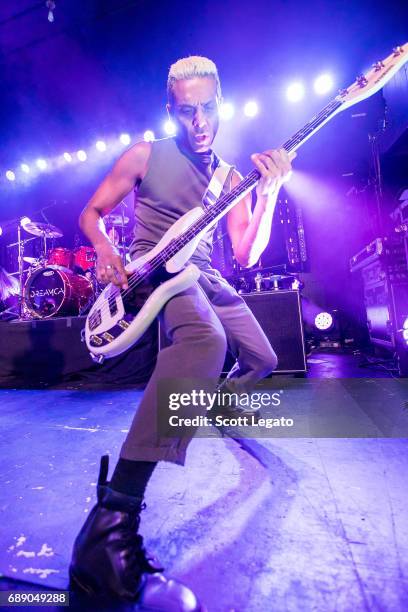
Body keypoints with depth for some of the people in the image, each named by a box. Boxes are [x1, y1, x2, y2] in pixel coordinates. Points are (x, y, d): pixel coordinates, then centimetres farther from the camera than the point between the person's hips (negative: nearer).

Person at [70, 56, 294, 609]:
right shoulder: (144, 156, 5)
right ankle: (111, 524, -35)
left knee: (262, 360, 11)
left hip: (207, 277, 6)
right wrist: (106, 249, -13)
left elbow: (247, 256, 2)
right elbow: (91, 213, 9)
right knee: (206, 338, -39)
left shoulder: (232, 179, 14)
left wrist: (270, 192, -8)